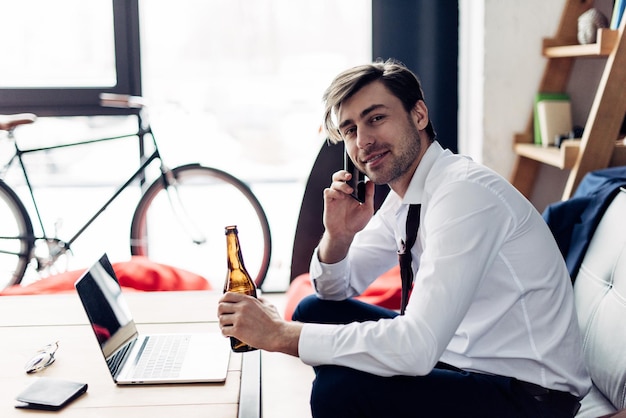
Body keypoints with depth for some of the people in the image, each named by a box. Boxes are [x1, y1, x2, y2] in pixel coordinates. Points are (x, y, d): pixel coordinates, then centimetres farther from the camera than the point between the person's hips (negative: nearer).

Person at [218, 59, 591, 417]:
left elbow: (418, 348, -30)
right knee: (315, 311, 8)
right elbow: (336, 290, 13)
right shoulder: (403, 198, 4)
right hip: (461, 355, 8)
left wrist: (282, 334, -24)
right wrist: (337, 235, -9)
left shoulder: (463, 192, -24)